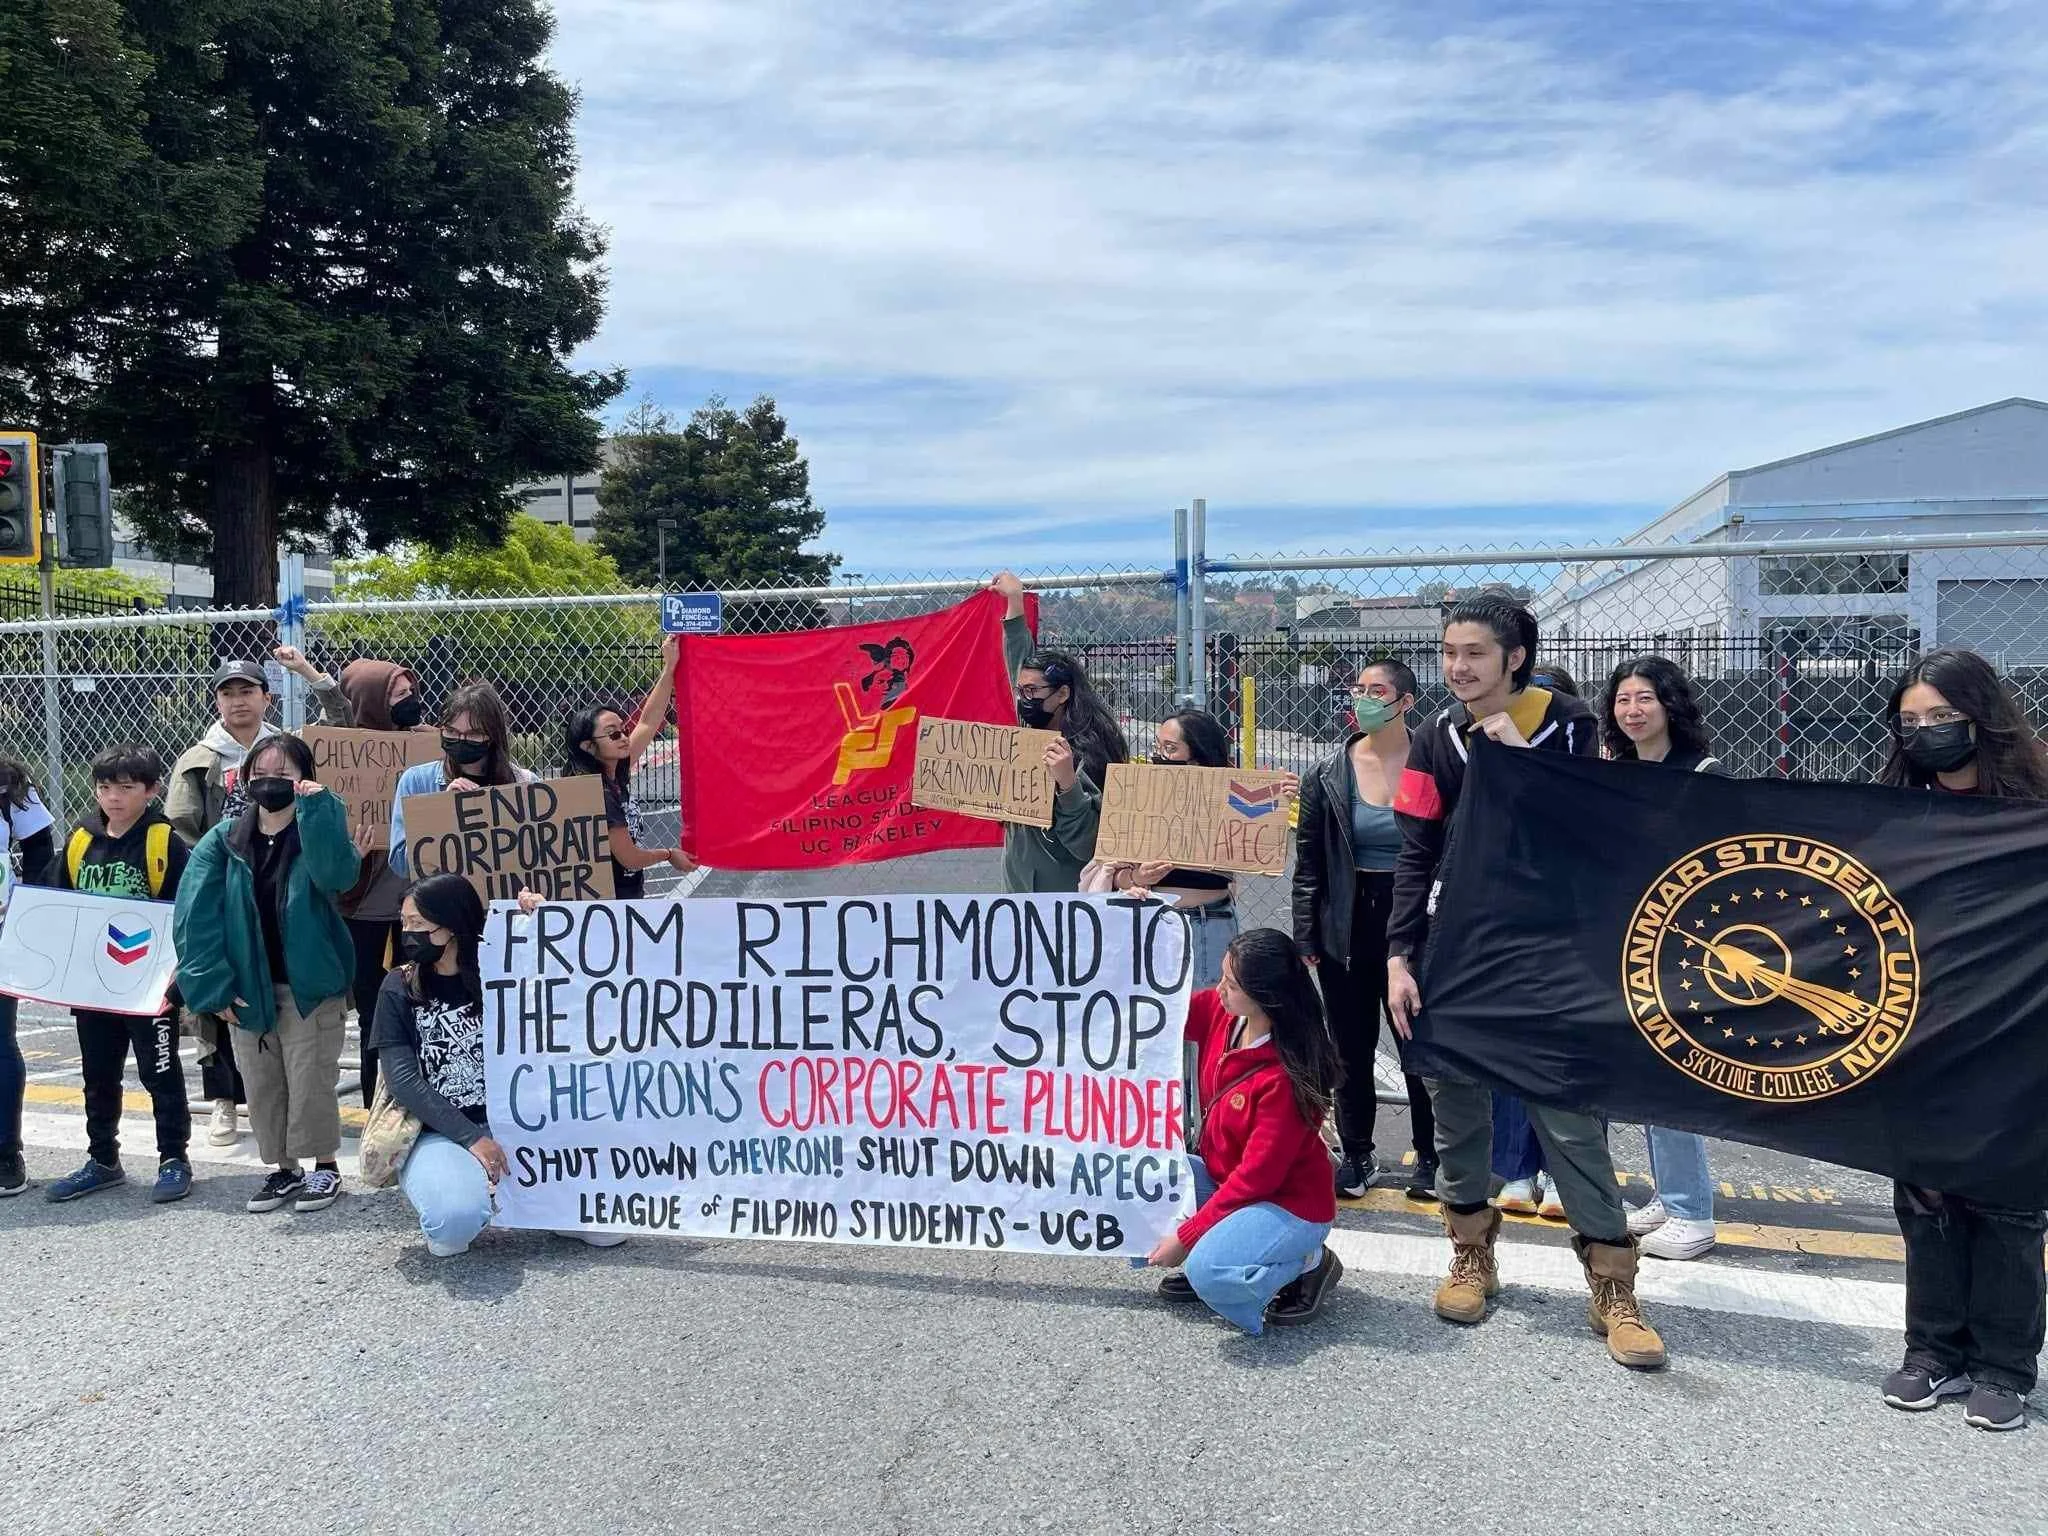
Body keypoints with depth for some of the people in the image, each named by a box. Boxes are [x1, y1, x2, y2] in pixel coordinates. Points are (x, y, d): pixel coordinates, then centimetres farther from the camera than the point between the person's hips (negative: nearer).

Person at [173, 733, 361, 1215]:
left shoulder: (318, 829, -5)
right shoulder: (224, 841, 0)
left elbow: (337, 874, -29)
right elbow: (195, 916, -4)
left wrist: (315, 808, -30)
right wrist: (212, 986, -11)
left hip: (310, 986, -3)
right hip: (247, 989, 4)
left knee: (311, 1081, 2)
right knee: (261, 1086, 13)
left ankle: (325, 1166, 19)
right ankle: (284, 1169, 28)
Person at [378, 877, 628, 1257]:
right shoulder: (400, 989, -1)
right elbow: (404, 1081, -8)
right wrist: (472, 1138, -18)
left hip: (507, 1123, 3)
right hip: (438, 1134, -2)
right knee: (457, 1217, -34)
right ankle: (446, 1222, 3)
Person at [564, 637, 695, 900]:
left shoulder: (616, 775, 1)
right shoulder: (598, 795, -22)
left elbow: (647, 723, 7)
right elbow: (629, 858, -18)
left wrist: (669, 668, 3)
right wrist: (669, 855, 1)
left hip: (630, 895, 8)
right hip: (610, 902, -8)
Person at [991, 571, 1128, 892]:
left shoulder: (1084, 754, -17)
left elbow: (1087, 845, -23)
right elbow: (1022, 666, 17)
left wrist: (1067, 784, -36)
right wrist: (1014, 602, 20)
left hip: (1063, 896, -7)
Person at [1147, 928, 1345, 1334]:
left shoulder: (1286, 1077, -30)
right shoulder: (1220, 1013, -11)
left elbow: (1258, 1175, -25)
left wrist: (1186, 1236, -22)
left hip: (1289, 1204, -7)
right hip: (1225, 1181, 8)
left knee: (1210, 1276, -31)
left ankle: (1308, 1263, -2)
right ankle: (1207, 1256, 8)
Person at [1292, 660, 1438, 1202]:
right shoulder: (1329, 775, 1)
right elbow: (1308, 863, 4)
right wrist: (1305, 938, 0)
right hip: (1348, 927, 2)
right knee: (1352, 1046, 10)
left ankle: (1429, 1156, 22)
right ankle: (1356, 1155, 24)